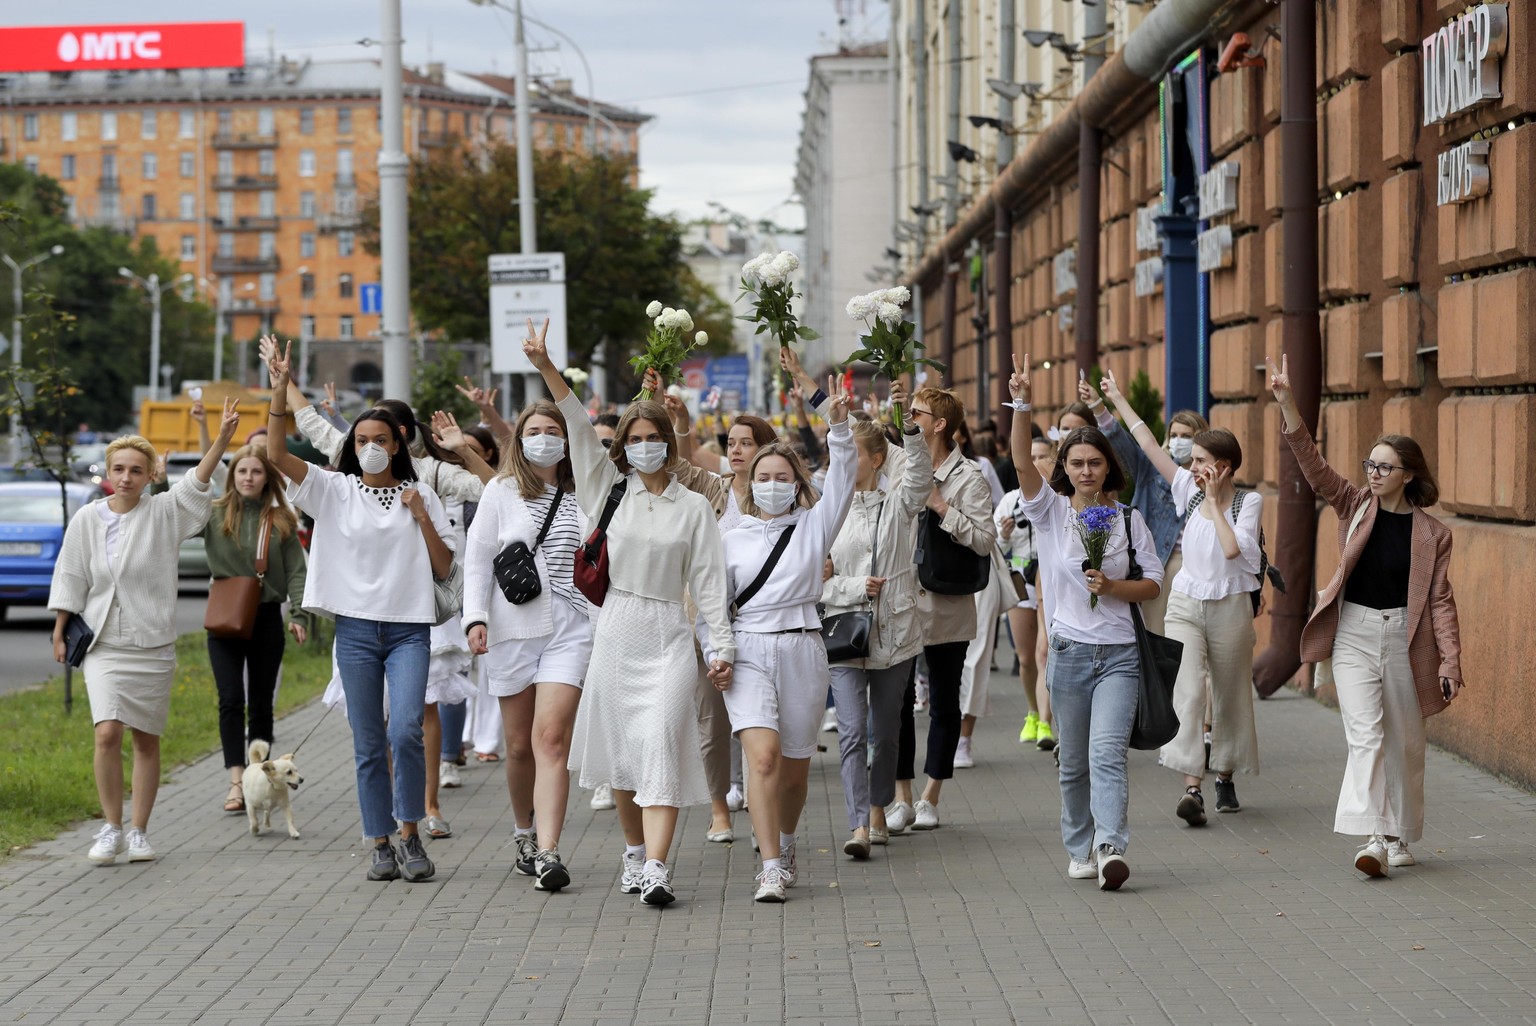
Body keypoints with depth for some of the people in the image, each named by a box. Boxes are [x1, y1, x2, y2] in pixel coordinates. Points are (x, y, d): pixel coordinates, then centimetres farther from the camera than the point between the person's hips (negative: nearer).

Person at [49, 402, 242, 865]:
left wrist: (223, 437, -30)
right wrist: (59, 633, 8)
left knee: (146, 740, 5)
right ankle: (111, 830, -3)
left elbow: (197, 481, -16)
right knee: (107, 734, -14)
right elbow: (71, 579, 8)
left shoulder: (163, 513, -1)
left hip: (152, 643, 0)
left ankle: (138, 832, 15)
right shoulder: (87, 520, 2)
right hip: (103, 644, 0)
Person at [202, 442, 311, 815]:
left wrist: (300, 614, -10)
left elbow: (296, 570, 2)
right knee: (231, 701, -7)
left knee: (261, 703, 9)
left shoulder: (281, 520, 3)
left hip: (267, 618, 1)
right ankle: (236, 783, -11)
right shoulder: (213, 514, 1)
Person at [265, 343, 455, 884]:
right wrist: (280, 391, -15)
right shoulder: (335, 491, 6)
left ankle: (411, 835, -3)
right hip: (356, 630, 1)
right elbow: (276, 454, -6)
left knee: (405, 731, -17)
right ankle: (381, 845, 10)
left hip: (409, 629, -1)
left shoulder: (421, 495, 8)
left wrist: (422, 518, -6)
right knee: (368, 746, 2)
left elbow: (444, 568, 5)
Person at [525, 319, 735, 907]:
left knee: (661, 746, -14)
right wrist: (545, 368, -11)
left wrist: (722, 648, 0)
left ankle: (656, 869, -22)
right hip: (615, 631, 2)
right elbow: (580, 429, -1)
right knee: (621, 749, 6)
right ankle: (634, 853, 21)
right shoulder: (610, 490, 8)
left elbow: (709, 582, 5)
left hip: (667, 637, -2)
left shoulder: (693, 507, 7)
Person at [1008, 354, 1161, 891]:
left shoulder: (1129, 519, 6)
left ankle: (1109, 847, -27)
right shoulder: (1050, 510, 3)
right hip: (1069, 650, 1)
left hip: (1118, 653, -1)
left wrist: (1111, 586, -11)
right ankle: (1080, 850, 21)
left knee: (1108, 751, -16)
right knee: (1073, 762, 8)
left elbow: (1153, 582, 8)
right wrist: (1021, 404, -26)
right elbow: (1022, 462, -13)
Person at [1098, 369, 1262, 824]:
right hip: (1186, 604, 2)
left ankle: (1225, 776, 29)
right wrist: (1118, 400, 5)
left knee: (1230, 697, 9)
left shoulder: (1249, 502, -5)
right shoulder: (1189, 491, 4)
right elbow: (1150, 445, 5)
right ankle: (1192, 788, -23)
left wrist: (1215, 501, -14)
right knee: (1188, 692, -14)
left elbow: (1232, 548, -21)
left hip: (1230, 607, -2)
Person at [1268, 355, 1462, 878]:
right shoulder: (1355, 508, 3)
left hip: (1405, 637, 0)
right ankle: (1374, 838, -20)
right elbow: (1313, 465, -8)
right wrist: (1287, 403, -20)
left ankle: (1399, 837, 23)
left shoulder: (1432, 532, 0)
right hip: (1353, 633, 0)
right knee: (1365, 736, -12)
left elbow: (1440, 599, 0)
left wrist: (1450, 660, -7)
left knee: (1405, 742, 9)